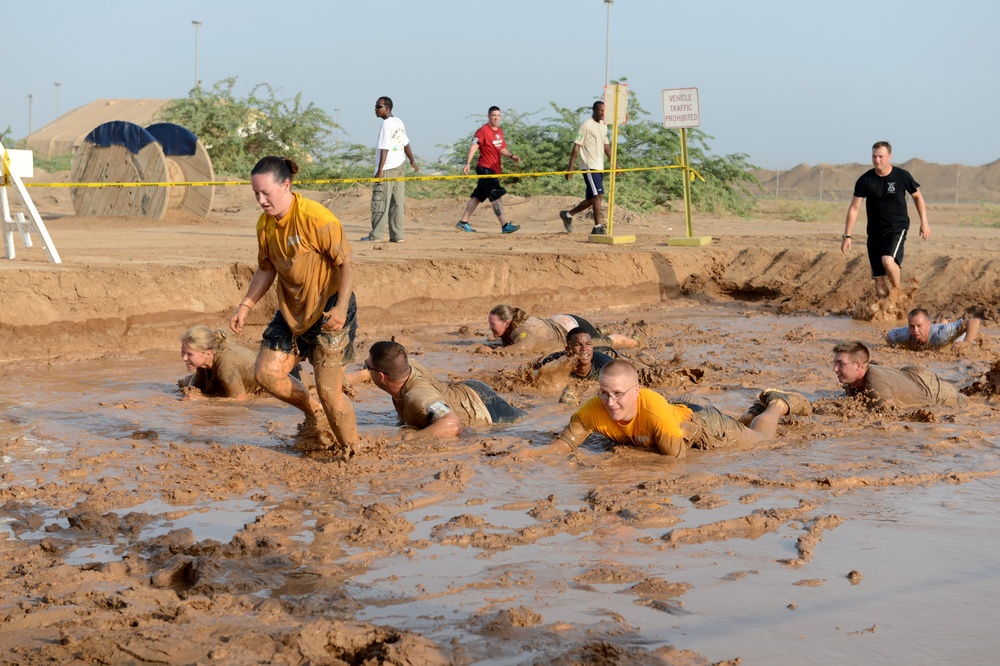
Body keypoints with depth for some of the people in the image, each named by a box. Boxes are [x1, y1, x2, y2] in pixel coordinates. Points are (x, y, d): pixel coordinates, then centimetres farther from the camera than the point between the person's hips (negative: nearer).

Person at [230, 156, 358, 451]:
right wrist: (244, 306, 6)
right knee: (266, 373, 2)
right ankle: (314, 413, 27)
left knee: (328, 390, -9)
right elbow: (266, 270, 14)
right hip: (291, 309, 7)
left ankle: (351, 451, 10)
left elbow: (346, 264, -19)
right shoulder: (265, 224, 1)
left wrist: (342, 308, -30)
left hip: (328, 308, -7)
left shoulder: (317, 218, -21)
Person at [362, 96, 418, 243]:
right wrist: (412, 161, 32)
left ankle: (376, 235, -4)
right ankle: (397, 235, 8)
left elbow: (384, 149, -18)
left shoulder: (386, 124, -13)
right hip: (399, 166, 8)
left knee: (380, 202, -4)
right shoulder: (399, 122, 12)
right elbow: (406, 144, 19)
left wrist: (380, 170, -20)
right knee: (398, 202, 7)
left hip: (387, 168, -8)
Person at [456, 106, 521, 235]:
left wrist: (511, 156, 2)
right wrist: (468, 163, -31)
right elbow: (473, 146, -20)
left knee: (478, 196, 12)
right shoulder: (483, 131, -12)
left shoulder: (499, 131, 14)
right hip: (485, 168, -9)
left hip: (494, 169, 9)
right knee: (497, 195, -13)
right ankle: (505, 225, -16)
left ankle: (463, 222, 19)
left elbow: (502, 149, 22)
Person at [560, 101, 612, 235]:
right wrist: (571, 165, -16)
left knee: (591, 199, 12)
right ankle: (597, 227, -14)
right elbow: (577, 145, -11)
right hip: (589, 167, -8)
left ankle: (568, 214, 28)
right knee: (598, 195, -16)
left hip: (599, 167, 8)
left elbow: (606, 146, 22)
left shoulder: (603, 126, 16)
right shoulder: (587, 125, -9)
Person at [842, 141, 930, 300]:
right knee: (878, 277, 1)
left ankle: (897, 291, -5)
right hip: (875, 231, 3)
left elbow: (917, 196, 9)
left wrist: (924, 222, 6)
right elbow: (854, 208, -1)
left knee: (888, 260, -29)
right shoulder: (865, 180, -6)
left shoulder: (902, 176, -8)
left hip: (897, 228, -3)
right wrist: (847, 236, -4)